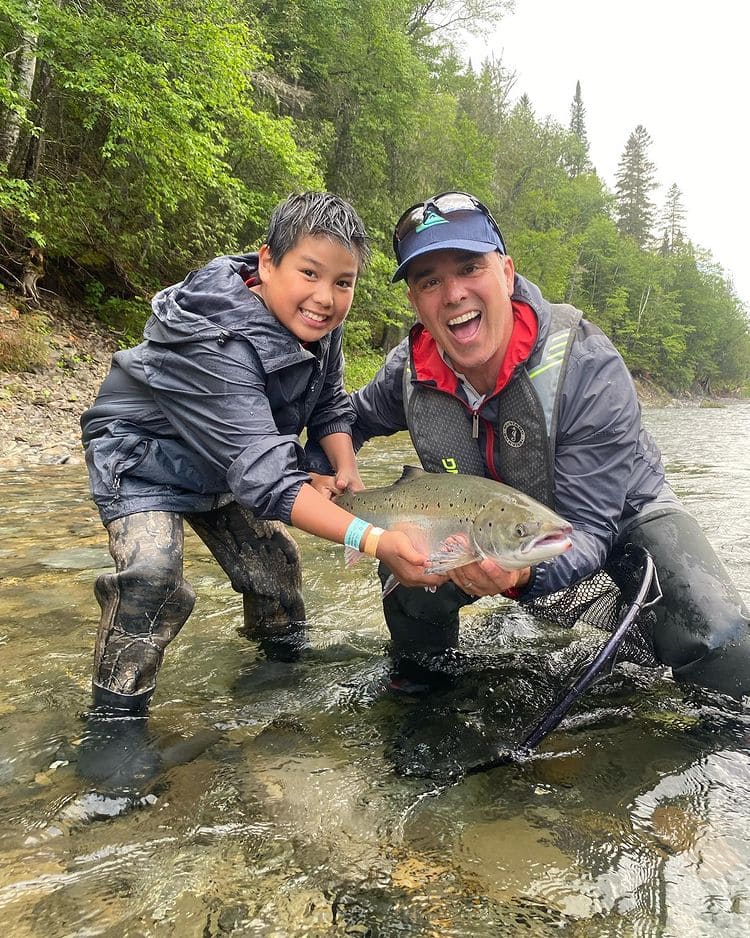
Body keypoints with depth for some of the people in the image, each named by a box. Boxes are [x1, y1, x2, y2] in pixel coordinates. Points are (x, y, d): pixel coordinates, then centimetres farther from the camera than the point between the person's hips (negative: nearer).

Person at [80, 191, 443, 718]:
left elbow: (330, 405, -1)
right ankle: (116, 712, -6)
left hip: (226, 462, 7)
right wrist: (374, 540, -53)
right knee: (153, 574, -25)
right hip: (142, 452, -7)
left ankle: (284, 655, 33)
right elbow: (264, 475, -46)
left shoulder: (317, 324, -15)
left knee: (274, 560, 7)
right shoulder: (216, 343, -40)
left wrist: (346, 469, -20)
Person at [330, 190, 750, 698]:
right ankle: (420, 682, 14)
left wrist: (526, 572, -53)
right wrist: (325, 476, -13)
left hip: (623, 515, -3)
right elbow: (355, 421, 6)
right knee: (408, 579, -18)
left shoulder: (589, 366, -32)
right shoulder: (410, 369, -18)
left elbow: (587, 531, -32)